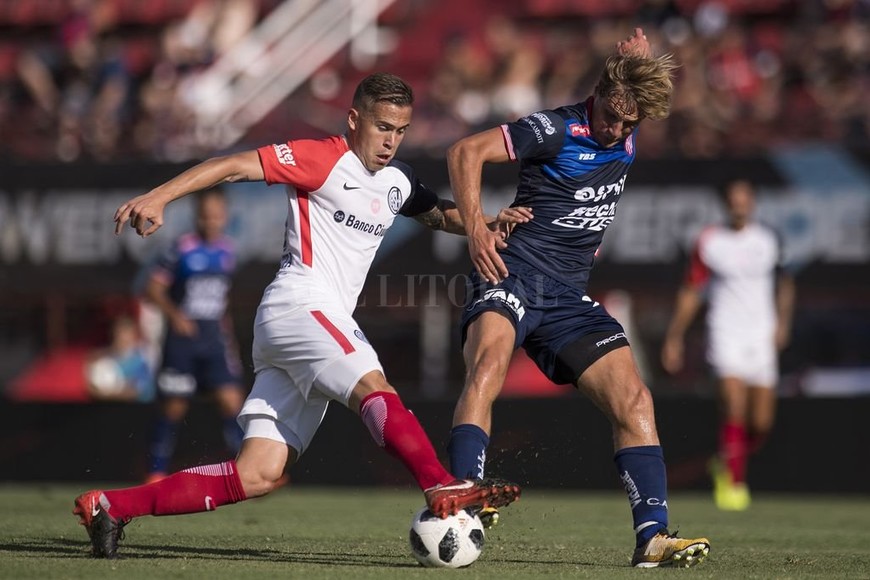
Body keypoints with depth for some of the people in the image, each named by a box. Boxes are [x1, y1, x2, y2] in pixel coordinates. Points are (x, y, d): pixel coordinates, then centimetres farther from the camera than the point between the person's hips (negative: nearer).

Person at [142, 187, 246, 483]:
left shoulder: (227, 251, 6)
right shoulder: (181, 248, -9)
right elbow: (153, 288, -8)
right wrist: (174, 315, -22)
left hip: (214, 337, 4)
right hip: (183, 336, -4)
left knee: (232, 402, -8)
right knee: (173, 409, 2)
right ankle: (156, 475, 13)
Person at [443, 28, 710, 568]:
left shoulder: (628, 140, 10)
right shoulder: (557, 129, -10)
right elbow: (466, 152, -13)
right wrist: (476, 228, -22)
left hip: (569, 298, 6)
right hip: (514, 275, -6)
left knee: (634, 399, -6)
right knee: (489, 361, -34)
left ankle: (653, 534, -8)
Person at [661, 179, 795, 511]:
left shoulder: (767, 240, 6)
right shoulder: (709, 243, 0)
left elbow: (784, 284, 21)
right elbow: (691, 293, 6)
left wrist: (782, 322, 7)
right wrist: (674, 338, 4)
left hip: (761, 335, 3)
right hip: (725, 333, -3)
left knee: (761, 424, 0)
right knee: (734, 405, -21)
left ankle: (726, 464, 28)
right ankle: (734, 484, -14)